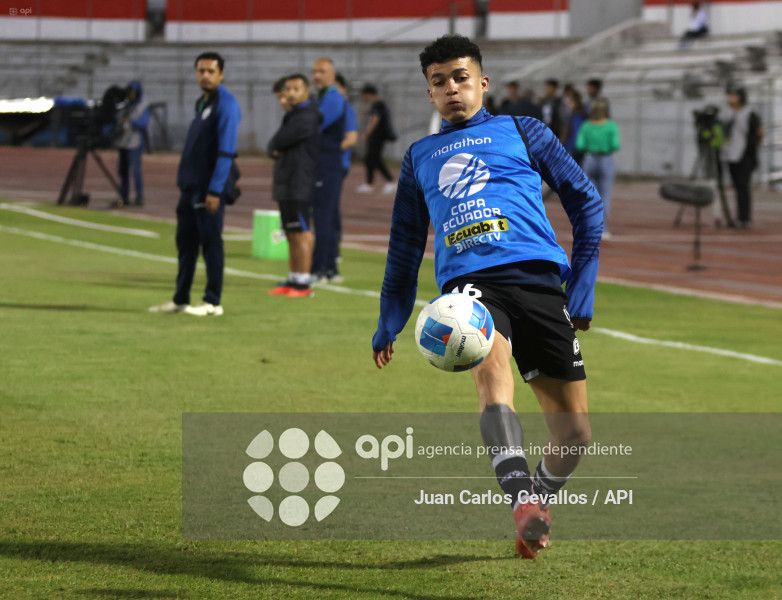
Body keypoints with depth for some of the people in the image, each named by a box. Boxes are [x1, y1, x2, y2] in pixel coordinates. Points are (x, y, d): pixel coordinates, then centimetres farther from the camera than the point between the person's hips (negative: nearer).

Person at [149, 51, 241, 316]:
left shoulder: (226, 105, -12)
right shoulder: (202, 103, 16)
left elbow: (226, 151, -18)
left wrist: (215, 190, -21)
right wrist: (185, 183, 18)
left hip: (209, 188, -9)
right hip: (191, 185, 9)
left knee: (210, 242, -4)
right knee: (185, 241, 12)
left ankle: (212, 302, 1)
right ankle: (180, 300, 18)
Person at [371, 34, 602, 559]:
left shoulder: (521, 132, 20)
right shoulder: (420, 156, 27)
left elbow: (585, 201, 19)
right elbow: (405, 245, 35)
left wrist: (582, 290, 10)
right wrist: (389, 324, 29)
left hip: (537, 278, 0)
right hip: (469, 283, 0)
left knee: (575, 434, -3)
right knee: (492, 361, -35)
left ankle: (537, 505, 26)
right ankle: (524, 505, -47)